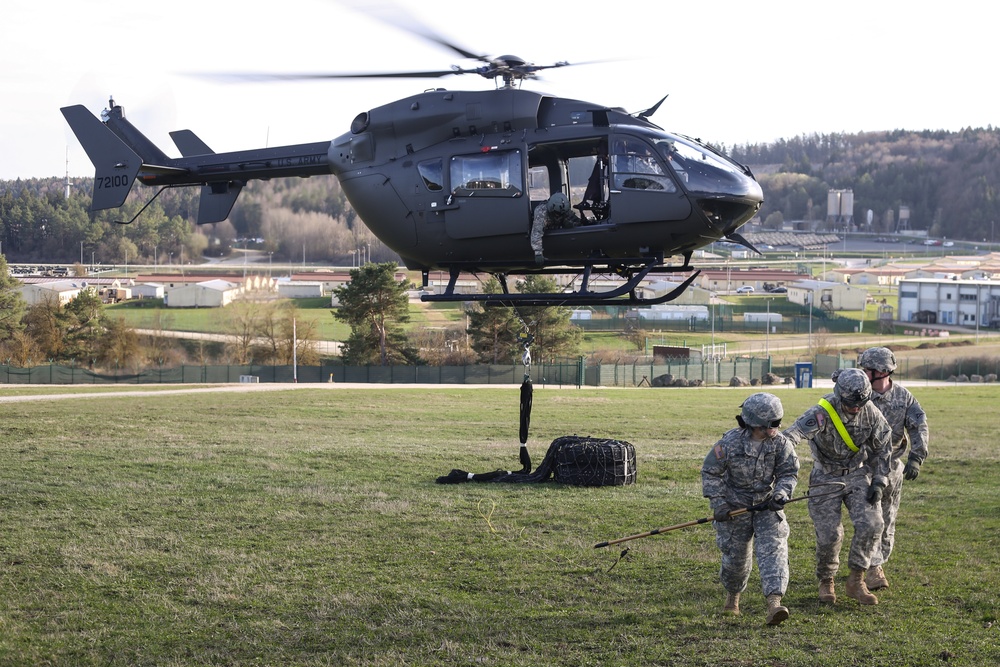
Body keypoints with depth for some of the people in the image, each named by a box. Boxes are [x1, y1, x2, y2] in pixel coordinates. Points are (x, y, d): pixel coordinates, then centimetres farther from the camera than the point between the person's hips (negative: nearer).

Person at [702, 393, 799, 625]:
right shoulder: (730, 442, -18)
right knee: (736, 555, 9)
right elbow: (710, 472, -10)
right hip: (735, 507, -1)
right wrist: (718, 503, -16)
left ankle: (774, 602, -27)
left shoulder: (781, 444, -11)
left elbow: (789, 473, -4)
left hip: (766, 505, 1)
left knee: (773, 549, -17)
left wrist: (781, 493, -23)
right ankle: (732, 595, 39)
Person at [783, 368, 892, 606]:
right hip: (826, 477, -3)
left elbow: (881, 449, 5)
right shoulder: (822, 413, -25)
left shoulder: (871, 413, -9)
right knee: (829, 535, -8)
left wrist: (878, 483, -2)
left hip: (858, 474, 3)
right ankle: (826, 582, 19)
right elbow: (798, 430, -46)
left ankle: (856, 581, 0)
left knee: (870, 524, -15)